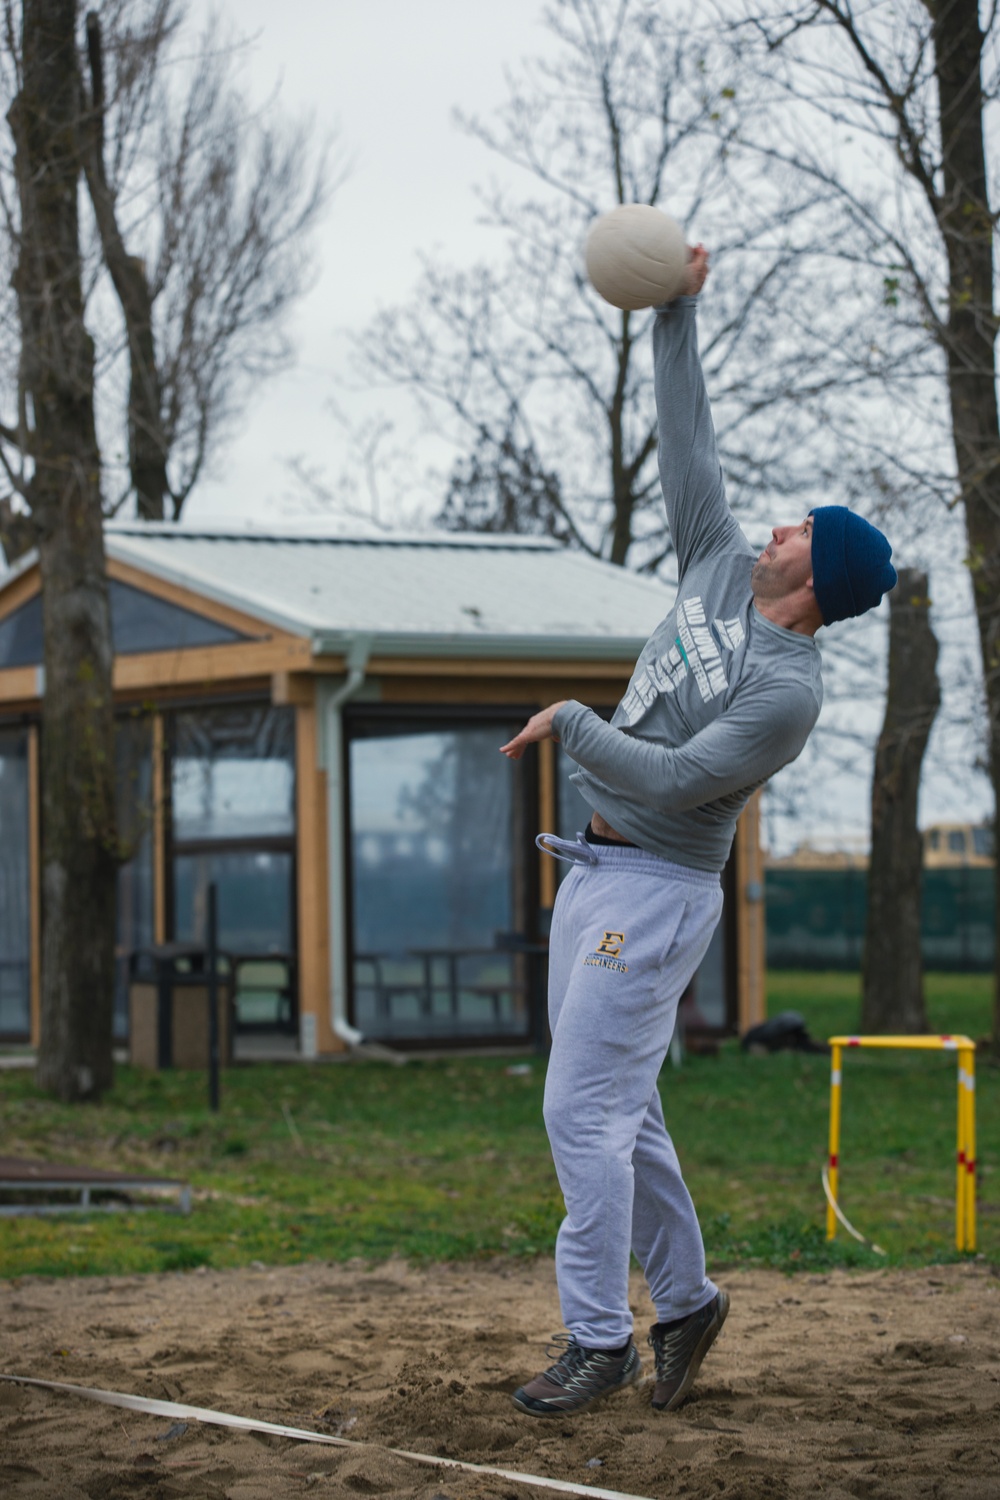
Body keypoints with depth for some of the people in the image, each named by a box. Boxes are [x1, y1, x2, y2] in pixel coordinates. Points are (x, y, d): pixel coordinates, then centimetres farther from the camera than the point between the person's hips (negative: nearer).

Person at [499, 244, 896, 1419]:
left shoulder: (788, 690, -18)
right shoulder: (721, 570, 5)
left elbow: (678, 780, -23)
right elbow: (688, 444, 9)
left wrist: (571, 724, -15)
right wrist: (677, 313, 6)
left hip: (654, 893, -9)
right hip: (595, 873, 9)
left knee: (584, 1111, -11)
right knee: (621, 1111, 13)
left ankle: (599, 1339, -5)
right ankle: (684, 1297, 24)